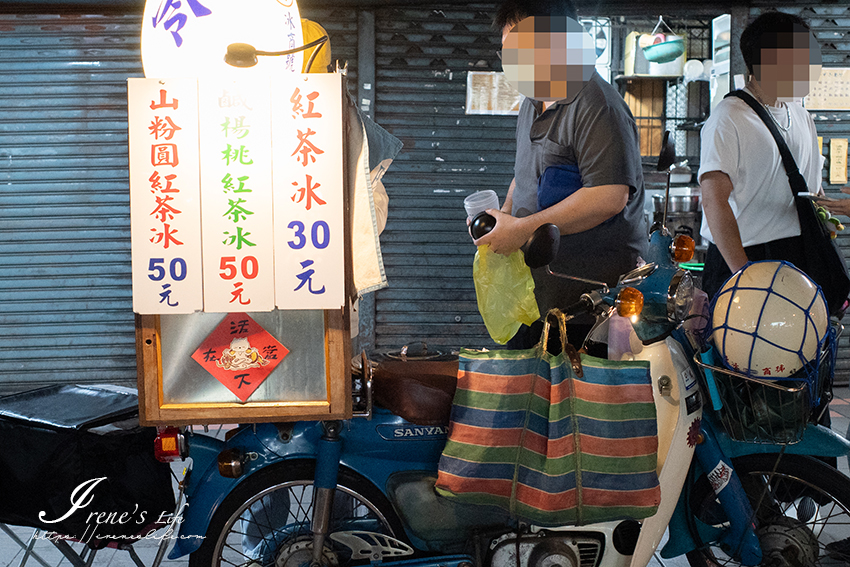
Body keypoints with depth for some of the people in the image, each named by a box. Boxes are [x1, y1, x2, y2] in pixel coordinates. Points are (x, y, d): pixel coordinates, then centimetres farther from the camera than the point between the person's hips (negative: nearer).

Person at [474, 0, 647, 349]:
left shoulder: (597, 106, -15)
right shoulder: (532, 105, 16)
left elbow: (608, 197, -25)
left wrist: (522, 228, -20)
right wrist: (503, 215, 9)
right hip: (535, 290, 9)